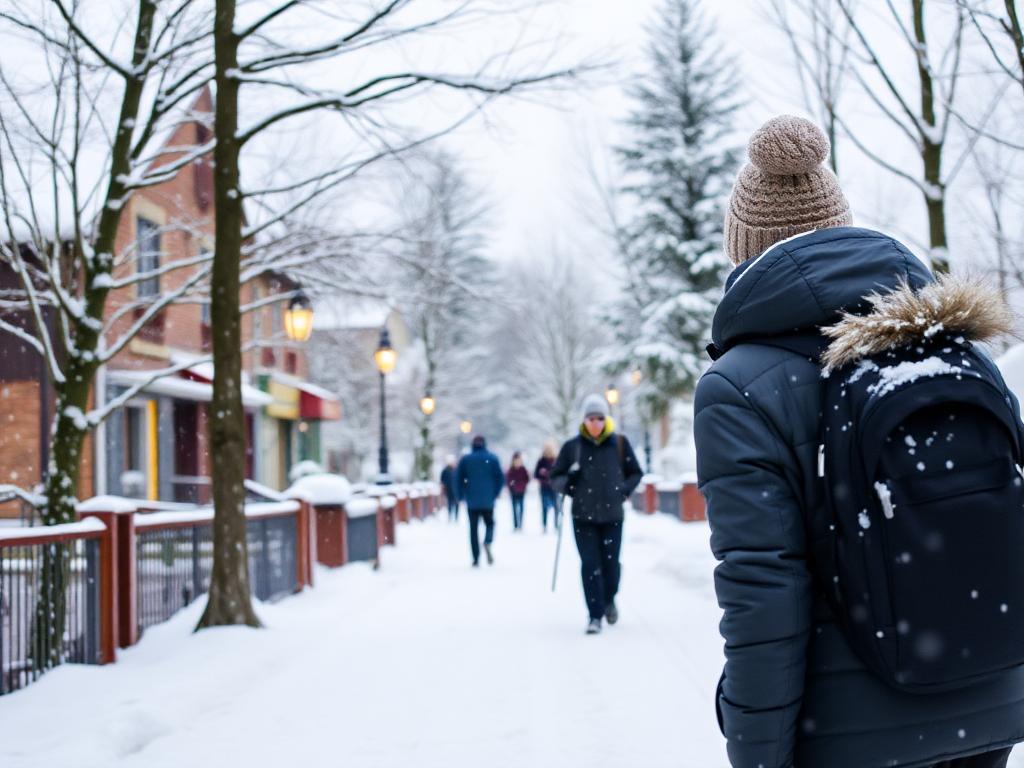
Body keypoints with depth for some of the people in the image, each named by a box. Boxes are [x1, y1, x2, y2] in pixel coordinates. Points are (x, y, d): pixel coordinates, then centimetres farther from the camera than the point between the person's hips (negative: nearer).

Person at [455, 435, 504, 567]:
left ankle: (476, 559, -1)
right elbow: (501, 478, -3)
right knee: (489, 523, 15)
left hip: (471, 500, 0)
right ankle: (487, 542, -17)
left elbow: (458, 478, 0)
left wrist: (461, 496, 9)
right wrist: (496, 493, 9)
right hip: (488, 500, 0)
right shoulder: (492, 458, 1)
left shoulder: (465, 459, 3)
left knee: (473, 528, 6)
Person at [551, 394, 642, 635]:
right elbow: (555, 477, 9)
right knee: (590, 565, -6)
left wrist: (624, 490, -4)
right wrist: (568, 483, -12)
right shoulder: (572, 446, 1)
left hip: (612, 515, 0)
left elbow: (635, 473, 12)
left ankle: (609, 599, 33)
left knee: (610, 563, 3)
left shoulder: (620, 443, 2)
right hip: (583, 516, 0)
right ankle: (595, 615, 1)